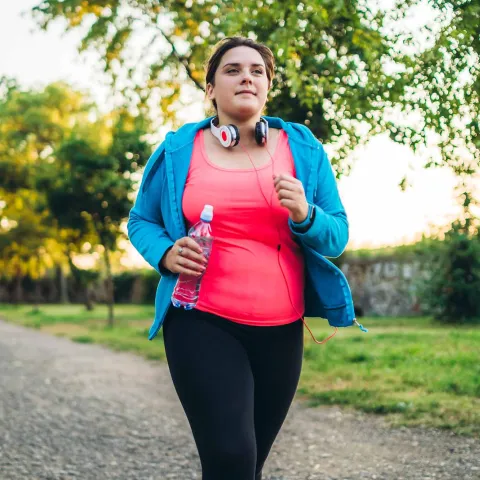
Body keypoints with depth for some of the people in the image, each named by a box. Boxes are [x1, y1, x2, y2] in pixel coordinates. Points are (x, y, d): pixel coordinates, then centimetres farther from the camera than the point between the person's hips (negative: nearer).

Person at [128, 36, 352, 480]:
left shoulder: (303, 150, 6)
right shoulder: (178, 151, 3)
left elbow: (337, 238, 6)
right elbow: (141, 221, 12)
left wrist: (304, 215, -16)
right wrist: (165, 254, -10)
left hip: (281, 329, 3)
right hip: (202, 322, -2)